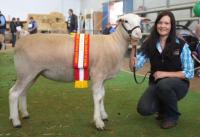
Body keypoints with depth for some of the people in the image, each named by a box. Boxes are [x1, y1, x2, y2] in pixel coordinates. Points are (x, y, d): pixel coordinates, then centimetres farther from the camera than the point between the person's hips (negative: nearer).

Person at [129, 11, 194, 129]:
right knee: (143, 109, -22)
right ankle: (164, 107, 14)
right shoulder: (149, 45, -5)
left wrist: (165, 74, -24)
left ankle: (172, 115, -8)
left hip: (177, 84, -2)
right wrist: (133, 48, -27)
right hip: (156, 84, 3)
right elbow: (134, 67, -12)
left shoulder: (182, 45, -12)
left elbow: (189, 73, -14)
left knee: (163, 84, -37)